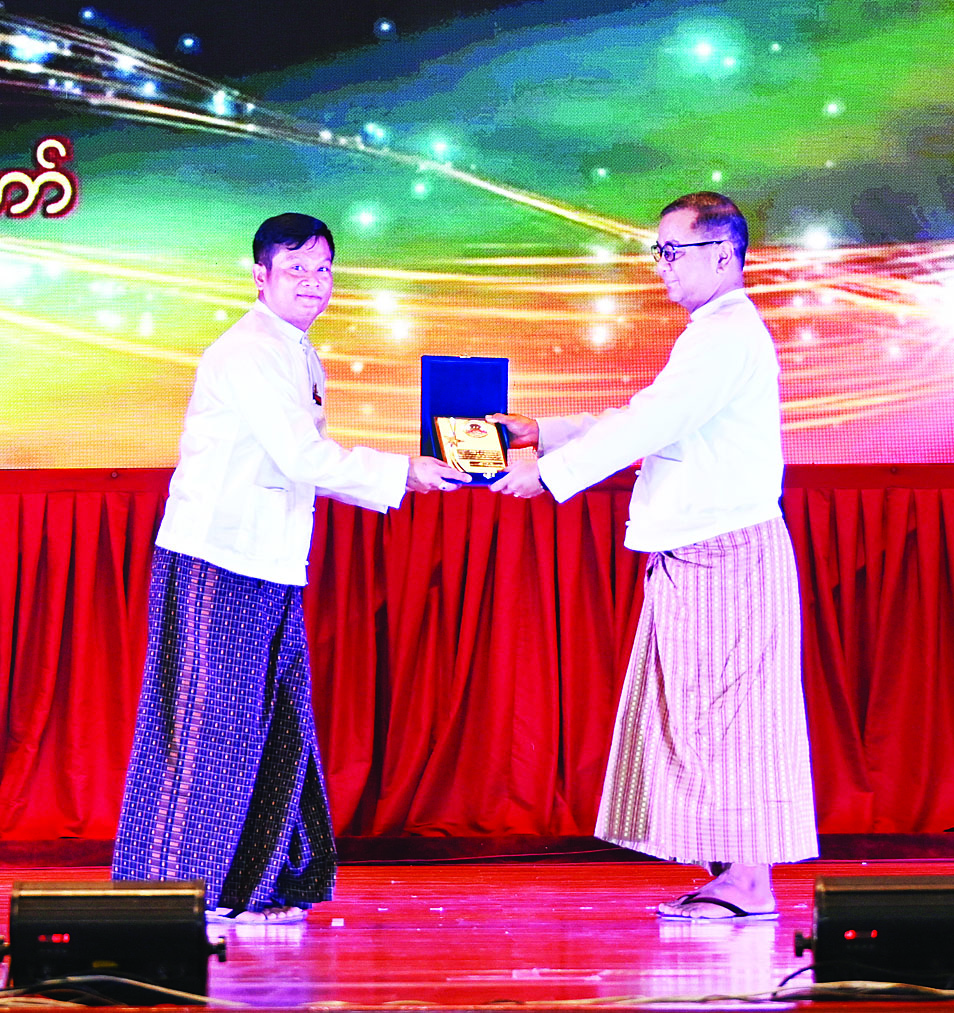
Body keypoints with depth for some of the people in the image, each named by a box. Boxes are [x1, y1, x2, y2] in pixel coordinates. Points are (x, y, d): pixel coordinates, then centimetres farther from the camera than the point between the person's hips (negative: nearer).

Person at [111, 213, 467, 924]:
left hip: (272, 568, 9)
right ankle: (187, 885, 2)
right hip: (217, 564, -9)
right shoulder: (246, 351, -13)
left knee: (278, 723, 11)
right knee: (212, 720, -5)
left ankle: (260, 882, 19)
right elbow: (301, 457, -19)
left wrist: (398, 477, 10)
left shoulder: (302, 358, 18)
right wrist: (401, 472, -17)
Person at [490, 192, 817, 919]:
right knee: (701, 718, 10)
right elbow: (642, 420, 23)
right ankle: (732, 874, 14)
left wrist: (548, 471, -15)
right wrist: (540, 431, 18)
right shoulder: (713, 335, 21)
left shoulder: (730, 337, -14)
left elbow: (649, 426, -19)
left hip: (728, 552, -10)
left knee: (727, 716, -8)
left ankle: (749, 881, -4)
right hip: (701, 556, 10)